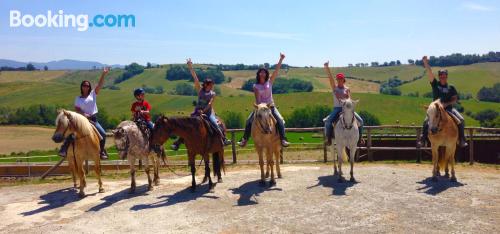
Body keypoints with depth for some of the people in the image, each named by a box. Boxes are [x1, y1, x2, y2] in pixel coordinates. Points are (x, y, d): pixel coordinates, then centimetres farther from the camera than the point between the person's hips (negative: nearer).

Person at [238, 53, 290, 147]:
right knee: (249, 121, -11)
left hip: (270, 106, 0)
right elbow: (257, 99, -10)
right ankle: (244, 139, -1)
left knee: (280, 120, -20)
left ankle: (283, 139, -17)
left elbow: (277, 70, -7)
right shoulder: (256, 86, -1)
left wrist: (281, 59, -15)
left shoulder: (270, 82, 2)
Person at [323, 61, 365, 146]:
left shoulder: (347, 89, 6)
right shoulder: (334, 87, 3)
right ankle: (329, 138, -11)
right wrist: (327, 67, -20)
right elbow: (330, 77, -9)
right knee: (328, 122, -26)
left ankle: (360, 136, 8)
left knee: (360, 120, -11)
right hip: (337, 108, -1)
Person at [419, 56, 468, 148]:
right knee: (426, 122, -24)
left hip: (448, 108, 1)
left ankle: (461, 140, -4)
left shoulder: (451, 87, 5)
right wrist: (425, 63, -21)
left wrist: (447, 104, -14)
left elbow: (455, 99, 5)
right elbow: (430, 73, -10)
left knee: (461, 120, -16)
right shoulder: (435, 84, 3)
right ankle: (423, 139, -15)